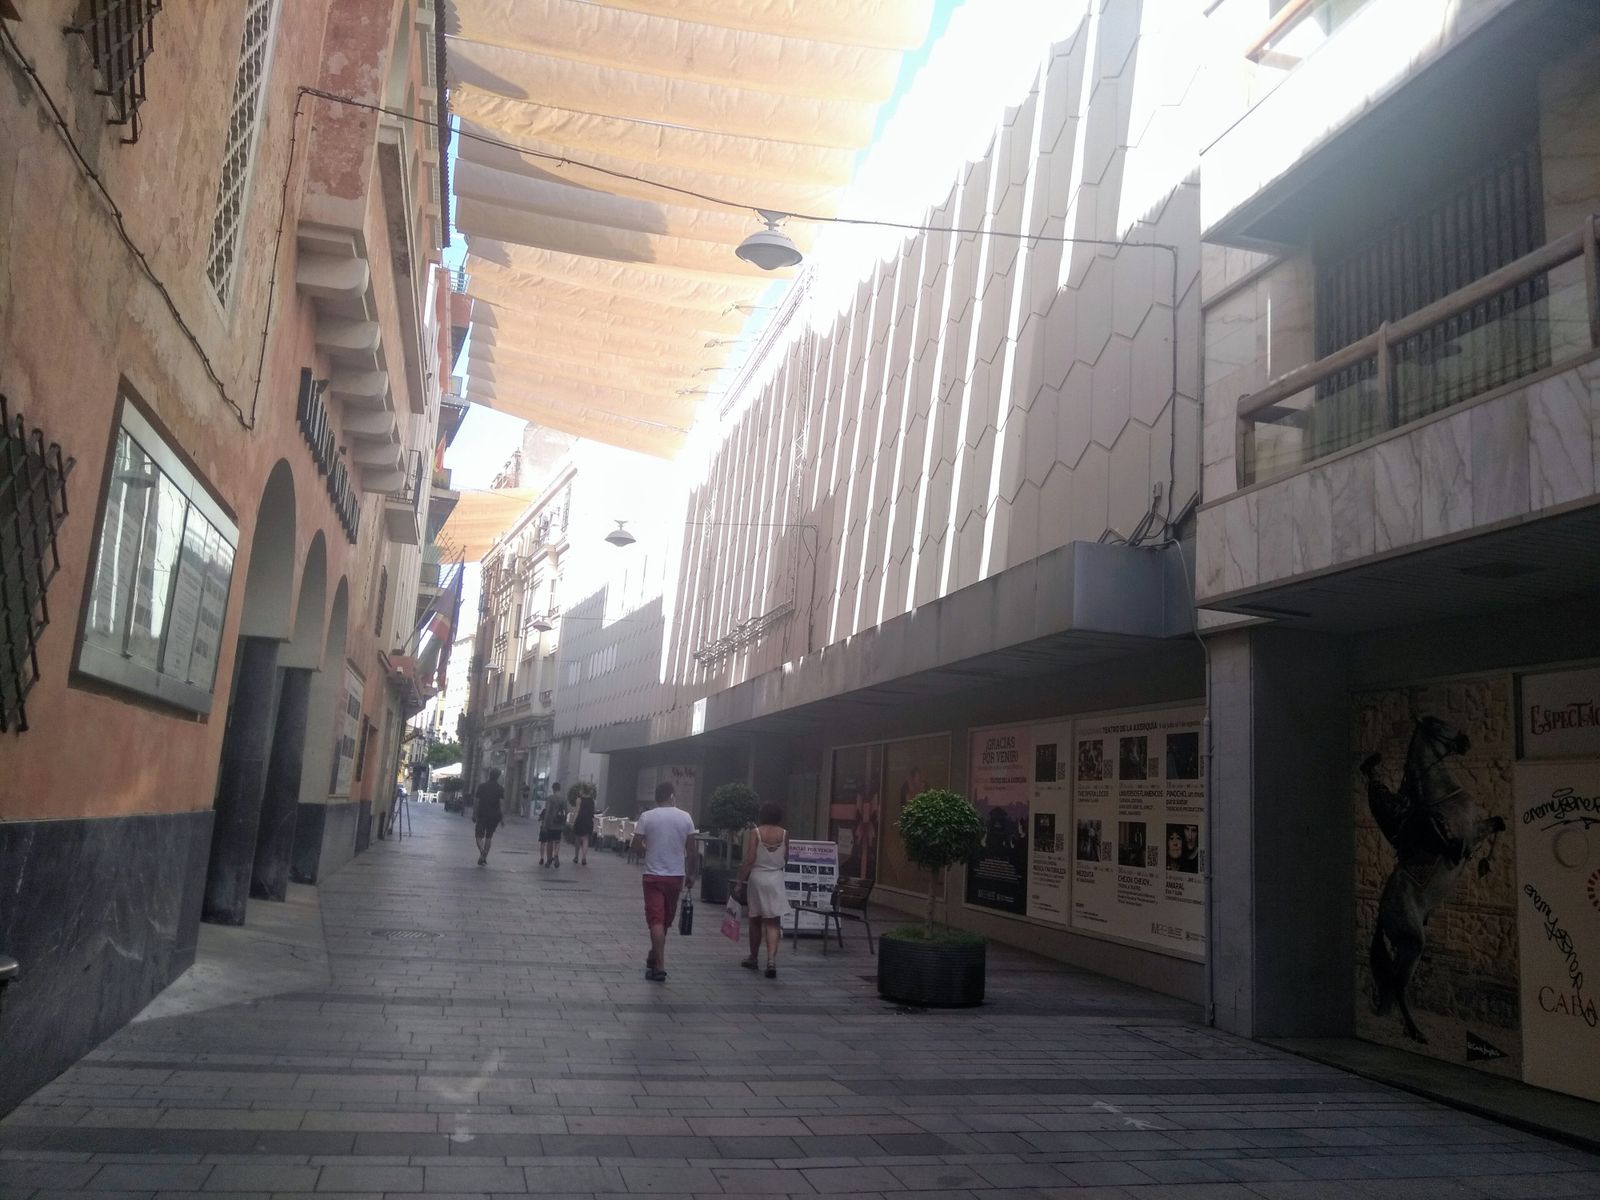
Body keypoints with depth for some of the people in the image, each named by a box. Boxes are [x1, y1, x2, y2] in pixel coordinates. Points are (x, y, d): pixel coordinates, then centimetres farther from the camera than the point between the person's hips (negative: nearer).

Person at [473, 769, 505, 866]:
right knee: (488, 837, 14)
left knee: (479, 836, 9)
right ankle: (483, 858, 12)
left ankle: (482, 851, -19)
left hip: (482, 815, -1)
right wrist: (503, 817, -1)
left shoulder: (482, 786, -4)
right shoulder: (500, 789, -3)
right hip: (494, 816, 1)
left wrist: (474, 815, 2)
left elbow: (476, 801, -5)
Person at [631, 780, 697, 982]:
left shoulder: (646, 817, -7)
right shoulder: (685, 817, -3)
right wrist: (691, 874, 10)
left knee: (656, 920, -1)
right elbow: (691, 851, 0)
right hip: (676, 876, 2)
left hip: (653, 876, -2)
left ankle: (659, 966, -7)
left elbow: (636, 848, -6)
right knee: (665, 921, 17)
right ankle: (654, 958, 31)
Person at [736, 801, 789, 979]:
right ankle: (771, 960, -16)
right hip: (776, 878, 1)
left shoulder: (755, 833, -8)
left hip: (757, 877, -1)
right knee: (773, 923, 0)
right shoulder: (784, 834, -1)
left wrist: (741, 879, -6)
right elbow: (786, 858, 10)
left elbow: (749, 859, -12)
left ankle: (753, 958, 26)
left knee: (755, 920, 14)